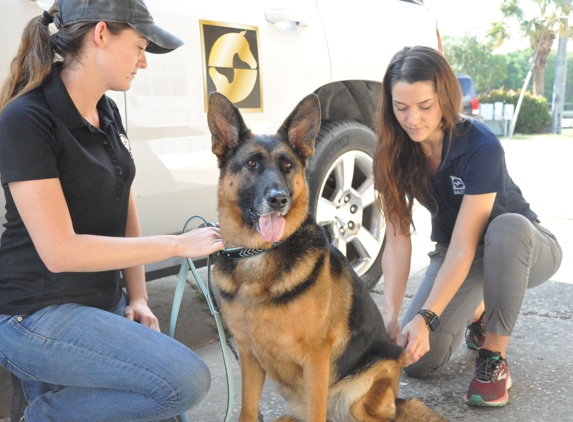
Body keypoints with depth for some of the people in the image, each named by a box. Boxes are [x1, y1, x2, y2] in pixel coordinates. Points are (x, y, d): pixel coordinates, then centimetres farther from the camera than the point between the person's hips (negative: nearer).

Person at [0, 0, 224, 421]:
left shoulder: (107, 113, 8)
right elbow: (59, 251, -23)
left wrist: (138, 298, 2)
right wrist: (179, 243, -19)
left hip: (106, 301, 8)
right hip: (38, 312, -8)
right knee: (187, 380, -22)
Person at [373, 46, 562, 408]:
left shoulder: (481, 147, -30)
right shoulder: (393, 152, -16)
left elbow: (464, 247, -33)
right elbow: (398, 239, -19)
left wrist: (425, 317, -43)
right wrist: (391, 314, -31)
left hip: (522, 247, -3)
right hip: (453, 254, 4)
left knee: (507, 227, -41)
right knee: (418, 361, -15)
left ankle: (494, 360, -21)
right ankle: (471, 311, 19)